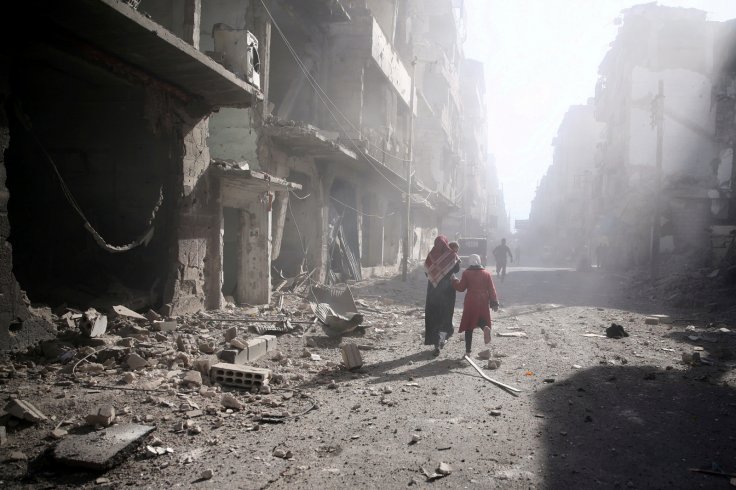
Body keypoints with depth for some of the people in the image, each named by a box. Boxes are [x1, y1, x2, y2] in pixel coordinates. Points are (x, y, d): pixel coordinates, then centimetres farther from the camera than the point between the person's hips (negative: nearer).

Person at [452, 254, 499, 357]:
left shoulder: (466, 273, -2)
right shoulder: (486, 274, 5)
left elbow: (461, 287, 0)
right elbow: (492, 290, 2)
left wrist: (454, 281, 17)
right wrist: (494, 303, 4)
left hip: (470, 303, -2)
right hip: (483, 303, 2)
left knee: (469, 327, 5)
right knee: (483, 321, 16)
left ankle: (468, 351, 3)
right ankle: (486, 327, -23)